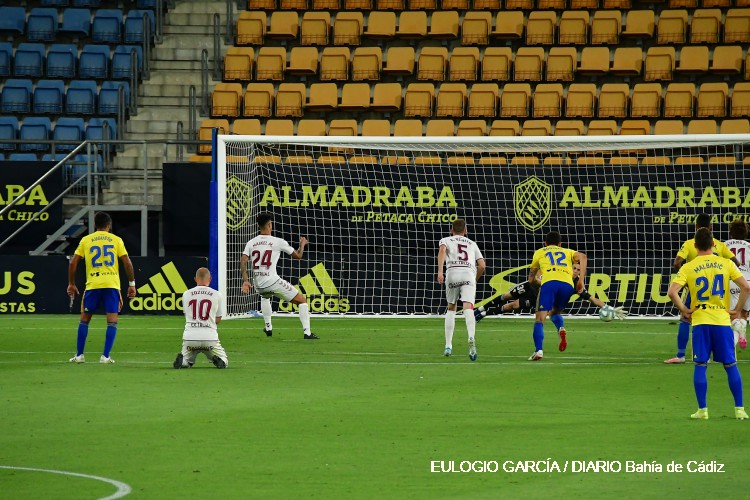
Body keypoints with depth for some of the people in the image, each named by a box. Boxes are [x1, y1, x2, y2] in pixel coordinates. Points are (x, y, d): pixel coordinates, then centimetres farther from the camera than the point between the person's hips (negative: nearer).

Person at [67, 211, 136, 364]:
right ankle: (105, 356, -8)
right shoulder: (116, 240, 6)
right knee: (112, 321, 1)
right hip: (112, 285, -1)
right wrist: (132, 284, 8)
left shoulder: (86, 240, 8)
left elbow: (73, 263, 4)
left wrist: (71, 284, 13)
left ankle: (79, 355, 13)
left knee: (84, 319, 13)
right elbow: (127, 263, 1)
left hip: (92, 285, 1)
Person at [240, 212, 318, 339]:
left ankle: (268, 327, 40)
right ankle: (307, 332, -6)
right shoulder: (278, 242, -5)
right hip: (272, 281, -5)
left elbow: (242, 262, -4)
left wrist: (245, 281, -3)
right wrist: (302, 244, 23)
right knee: (302, 300, 5)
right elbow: (298, 255, 4)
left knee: (265, 296, 42)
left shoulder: (251, 243, 5)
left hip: (258, 284, 5)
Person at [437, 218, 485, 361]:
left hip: (452, 273, 0)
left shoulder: (446, 240, 23)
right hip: (469, 274, 0)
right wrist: (475, 279, 38)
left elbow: (442, 250, -2)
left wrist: (440, 272, -12)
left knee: (451, 309, 20)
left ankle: (448, 346, 16)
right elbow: (482, 266, 20)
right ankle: (471, 337, -45)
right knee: (468, 308, -17)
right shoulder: (472, 244, 30)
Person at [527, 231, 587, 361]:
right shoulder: (567, 252, 33)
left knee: (540, 319, -2)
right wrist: (581, 281, 8)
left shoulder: (540, 252, 32)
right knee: (555, 312, 26)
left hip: (549, 282, -2)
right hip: (568, 284, 2)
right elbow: (582, 257, 12)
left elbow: (531, 275, 40)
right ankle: (561, 329, -6)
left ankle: (538, 350, -22)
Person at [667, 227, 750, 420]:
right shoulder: (726, 264, 1)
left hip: (699, 321, -1)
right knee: (731, 366, 8)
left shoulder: (688, 268, -1)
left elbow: (672, 292, -13)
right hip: (722, 321, 1)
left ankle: (702, 410, 4)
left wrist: (684, 310, 1)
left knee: (700, 366, 7)